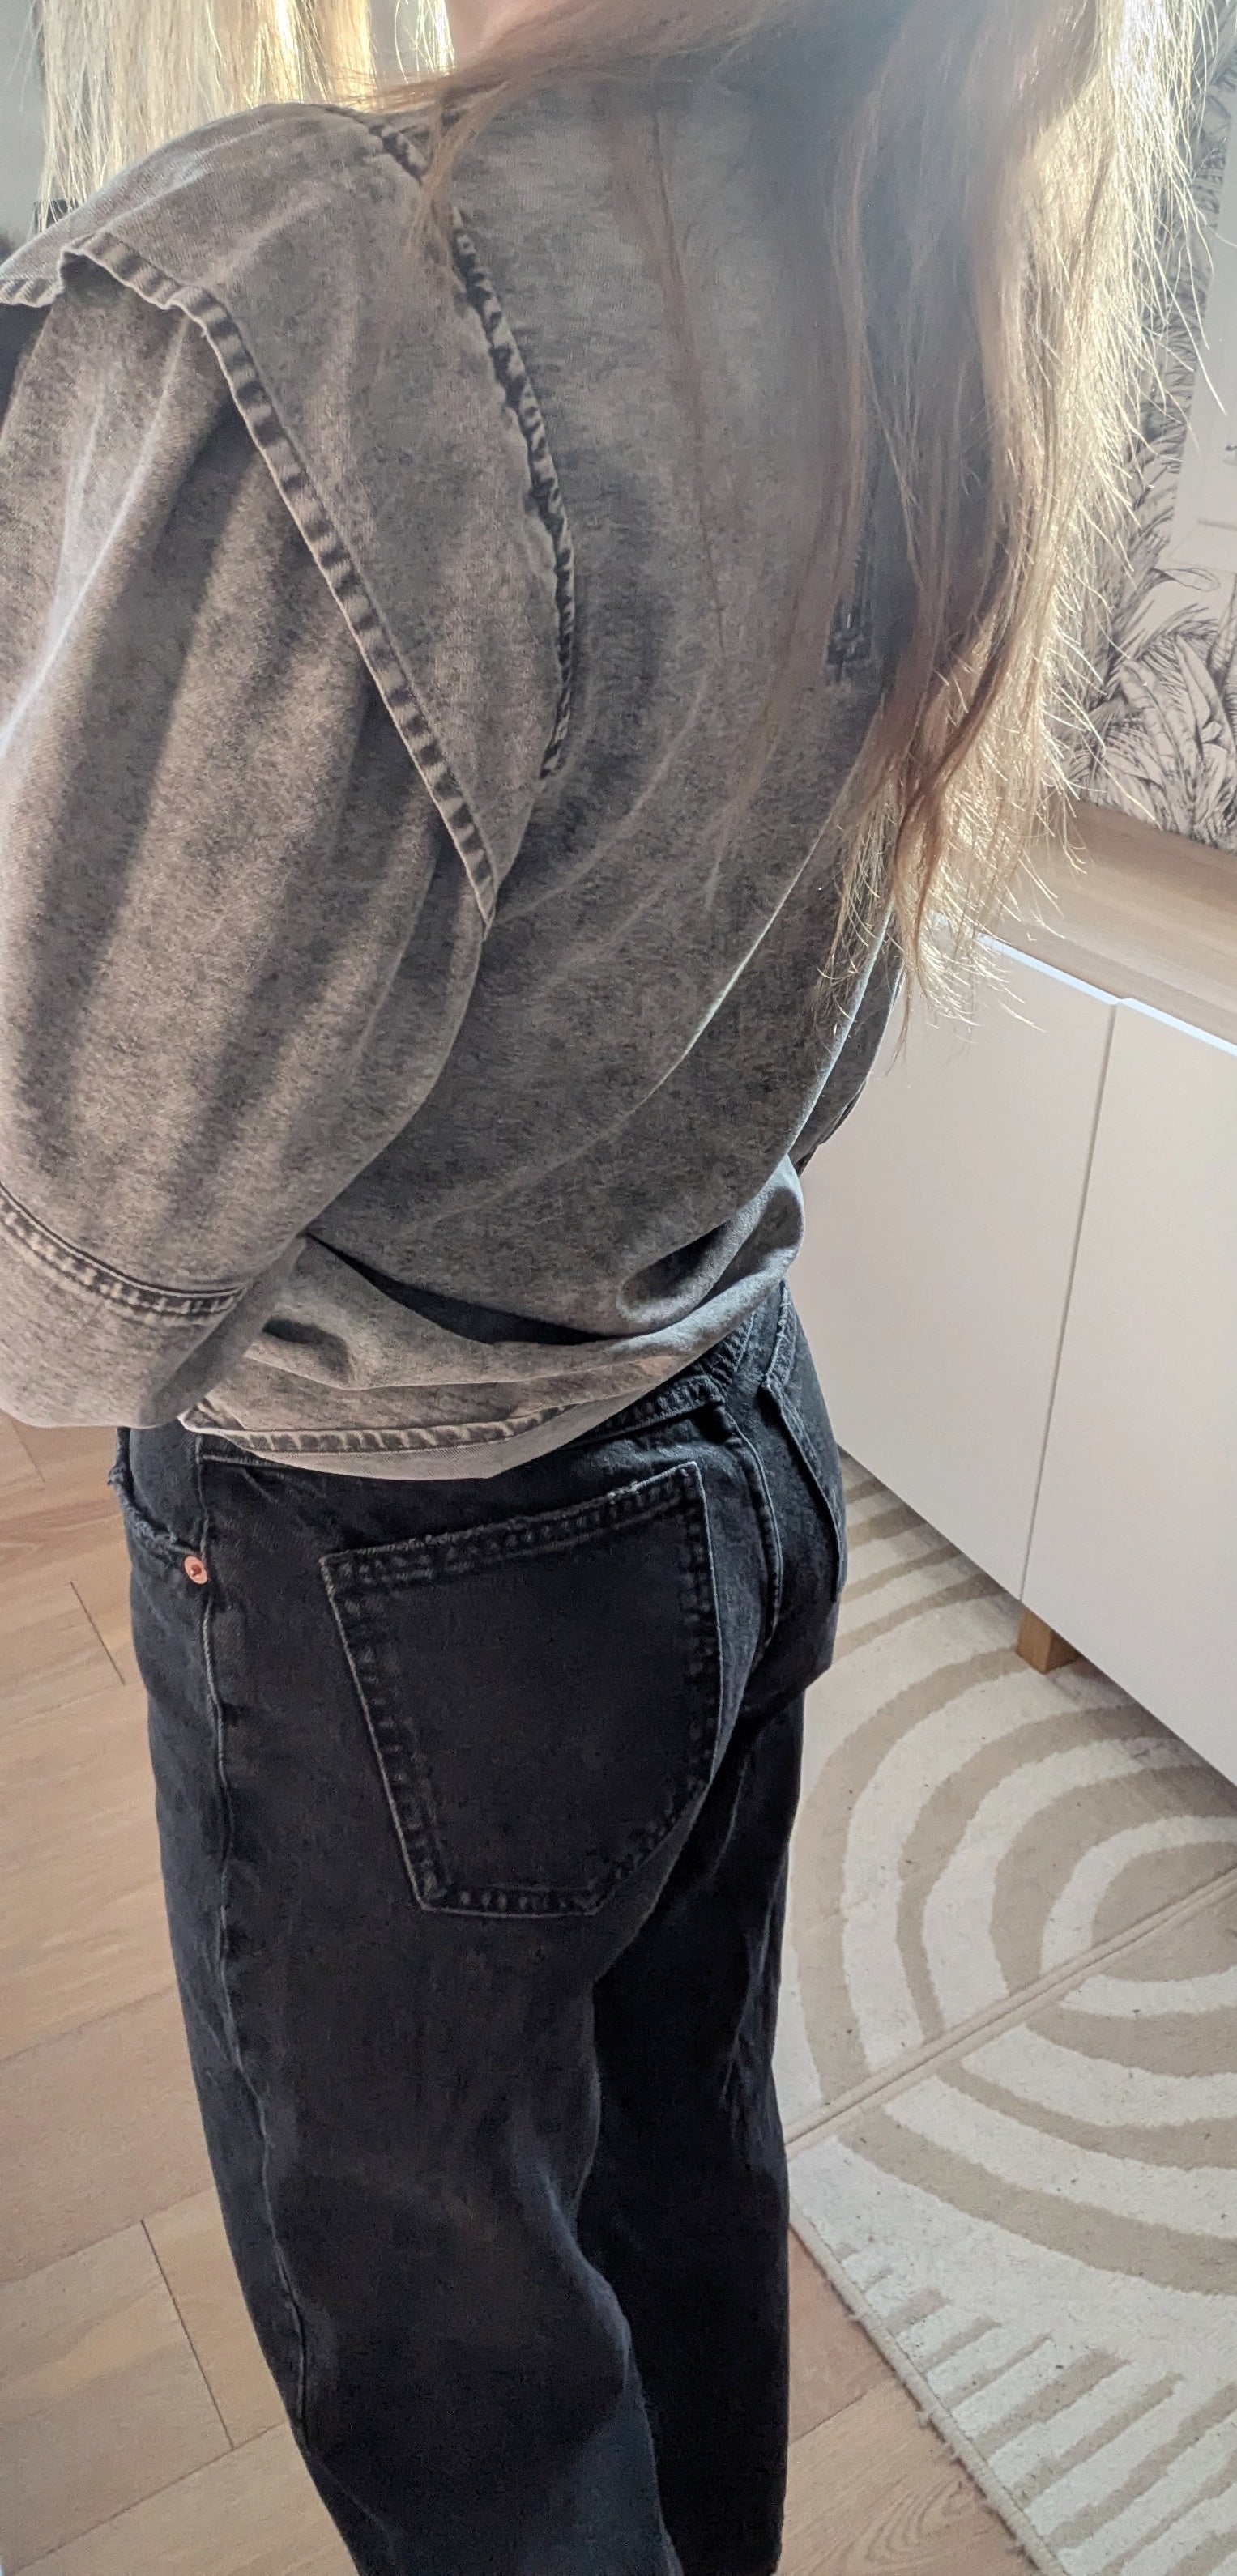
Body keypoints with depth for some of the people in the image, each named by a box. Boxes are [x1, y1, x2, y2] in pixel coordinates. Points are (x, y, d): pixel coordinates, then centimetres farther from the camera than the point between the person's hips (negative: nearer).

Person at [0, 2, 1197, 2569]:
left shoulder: (319, 289, -28)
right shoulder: (941, 275, -2)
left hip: (396, 1565, -7)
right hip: (748, 1436, 8)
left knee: (430, 2330, 23)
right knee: (684, 2157, 32)